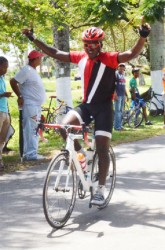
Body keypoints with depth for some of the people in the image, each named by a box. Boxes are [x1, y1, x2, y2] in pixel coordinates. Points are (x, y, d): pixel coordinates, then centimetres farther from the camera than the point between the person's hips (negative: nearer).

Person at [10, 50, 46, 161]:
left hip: (36, 105, 10)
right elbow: (13, 82, -17)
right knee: (30, 129, -11)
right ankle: (30, 154, -12)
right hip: (30, 105, -10)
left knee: (34, 130, 12)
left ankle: (32, 152, 17)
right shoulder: (26, 70, -14)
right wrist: (20, 96, -15)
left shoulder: (33, 70, 16)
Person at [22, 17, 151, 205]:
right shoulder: (80, 57, 1)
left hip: (104, 108, -4)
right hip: (85, 105, 4)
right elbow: (54, 53, 8)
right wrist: (33, 39, 4)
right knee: (65, 126, -24)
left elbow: (132, 54, -26)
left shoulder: (109, 59, -12)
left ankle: (100, 189, 5)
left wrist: (143, 37, -44)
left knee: (102, 149, -3)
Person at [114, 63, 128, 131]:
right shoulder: (116, 74, -6)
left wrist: (126, 95, 22)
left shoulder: (123, 75, 18)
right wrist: (115, 94, -21)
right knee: (117, 110, -8)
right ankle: (117, 126, -7)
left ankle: (120, 125, 14)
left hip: (122, 95, 8)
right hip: (118, 95, -8)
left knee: (121, 111, 9)